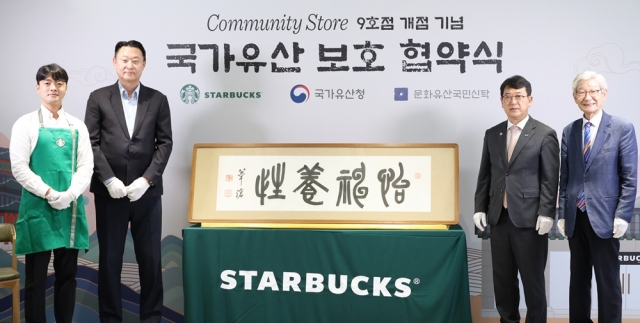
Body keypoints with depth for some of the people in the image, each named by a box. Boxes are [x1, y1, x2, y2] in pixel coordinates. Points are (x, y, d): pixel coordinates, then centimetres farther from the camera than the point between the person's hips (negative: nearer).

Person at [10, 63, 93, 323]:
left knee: (67, 273, 9)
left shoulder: (77, 126, 9)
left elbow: (86, 166, 4)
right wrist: (49, 194, -15)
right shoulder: (26, 124, 1)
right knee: (36, 277, 3)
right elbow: (19, 168, -6)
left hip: (71, 208, 3)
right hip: (38, 207, -3)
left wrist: (70, 195, -12)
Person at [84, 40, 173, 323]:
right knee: (109, 259, 7)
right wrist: (108, 180, -11)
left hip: (146, 192, 0)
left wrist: (146, 180, -10)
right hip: (109, 192, 0)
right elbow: (91, 143, 0)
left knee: (150, 259, 5)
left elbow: (165, 143, 1)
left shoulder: (158, 100, 6)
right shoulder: (98, 98, 5)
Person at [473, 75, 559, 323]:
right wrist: (480, 208, 5)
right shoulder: (492, 134, 11)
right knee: (502, 279, 11)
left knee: (533, 280, 5)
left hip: (529, 218, -4)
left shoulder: (545, 134, -3)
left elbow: (550, 179, -6)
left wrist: (546, 214, -13)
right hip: (499, 217, 5)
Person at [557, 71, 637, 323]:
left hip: (604, 217, -4)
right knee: (578, 278, 13)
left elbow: (630, 178, -6)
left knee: (608, 281, 4)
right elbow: (564, 177, 9)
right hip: (575, 217, 4)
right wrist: (562, 214, 4)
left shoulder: (622, 128, -3)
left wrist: (622, 215, -12)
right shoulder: (569, 131, 9)